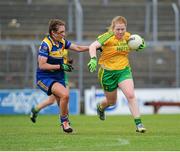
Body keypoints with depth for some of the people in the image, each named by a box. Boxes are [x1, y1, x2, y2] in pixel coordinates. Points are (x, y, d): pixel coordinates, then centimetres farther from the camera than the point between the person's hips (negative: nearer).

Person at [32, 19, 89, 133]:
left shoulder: (62, 42, 4)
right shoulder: (46, 44, -18)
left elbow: (78, 48, 12)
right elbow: (42, 65, -20)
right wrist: (60, 66, -21)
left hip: (58, 77, 7)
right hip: (45, 78, -7)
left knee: (63, 104, 5)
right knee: (65, 94, -25)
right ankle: (64, 121, -7)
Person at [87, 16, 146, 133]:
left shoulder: (127, 36, -2)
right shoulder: (108, 36, -19)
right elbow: (93, 46, -29)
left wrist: (140, 46, -2)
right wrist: (93, 59, -45)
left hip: (124, 70, 3)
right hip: (108, 72, -3)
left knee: (131, 95, -17)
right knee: (112, 101, 14)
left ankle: (138, 123, -13)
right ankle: (101, 107, 51)